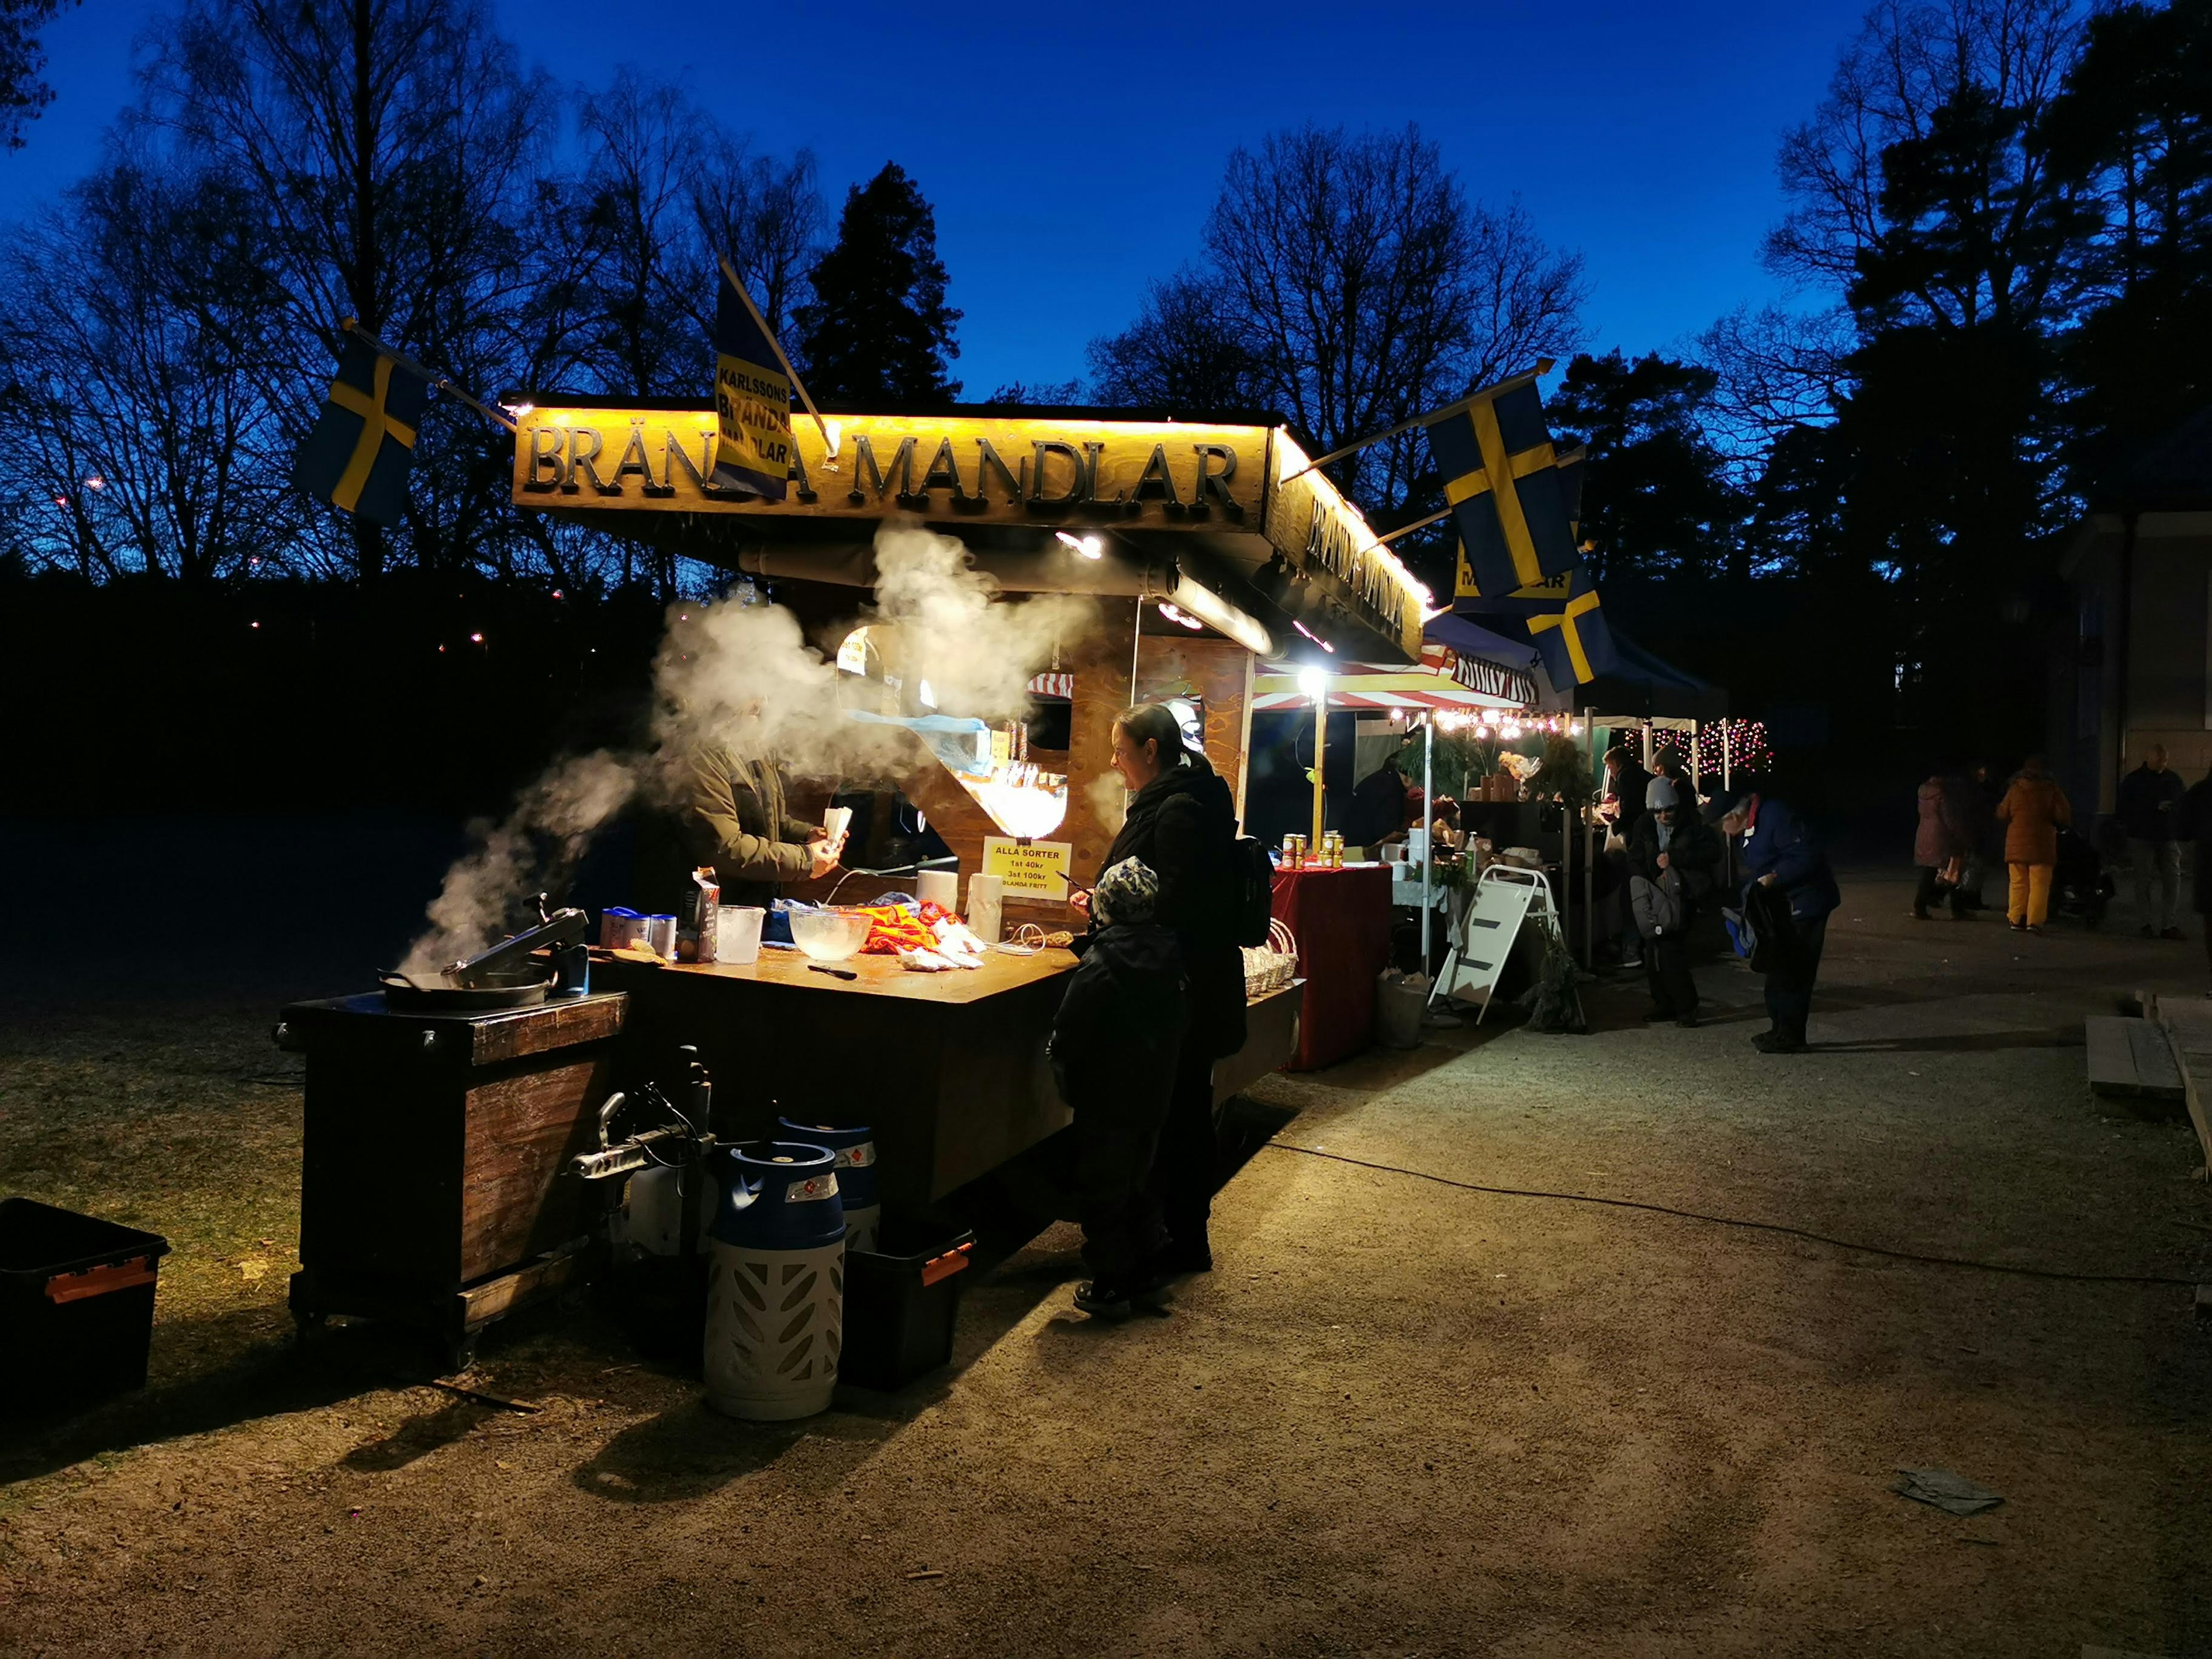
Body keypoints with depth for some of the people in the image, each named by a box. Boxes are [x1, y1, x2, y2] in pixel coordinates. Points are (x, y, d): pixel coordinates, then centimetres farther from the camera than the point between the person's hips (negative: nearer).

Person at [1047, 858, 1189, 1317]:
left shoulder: (1098, 968, -22)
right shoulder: (1170, 957, -2)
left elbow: (1068, 1035, -19)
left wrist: (1059, 1064, 4)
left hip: (1107, 1096, -6)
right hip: (1155, 1091, 7)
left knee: (1102, 1192, 5)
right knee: (1140, 1183, 21)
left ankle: (1109, 1286, 12)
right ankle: (1143, 1268, 30)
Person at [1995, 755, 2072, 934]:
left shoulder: (2015, 789, 1)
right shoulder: (2052, 790, -5)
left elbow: (2002, 814, 8)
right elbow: (2064, 817, -6)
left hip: (2017, 845, 2)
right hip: (2042, 846, -2)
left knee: (2018, 884, 8)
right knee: (2039, 884, -1)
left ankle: (2016, 919, 7)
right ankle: (2035, 921, -9)